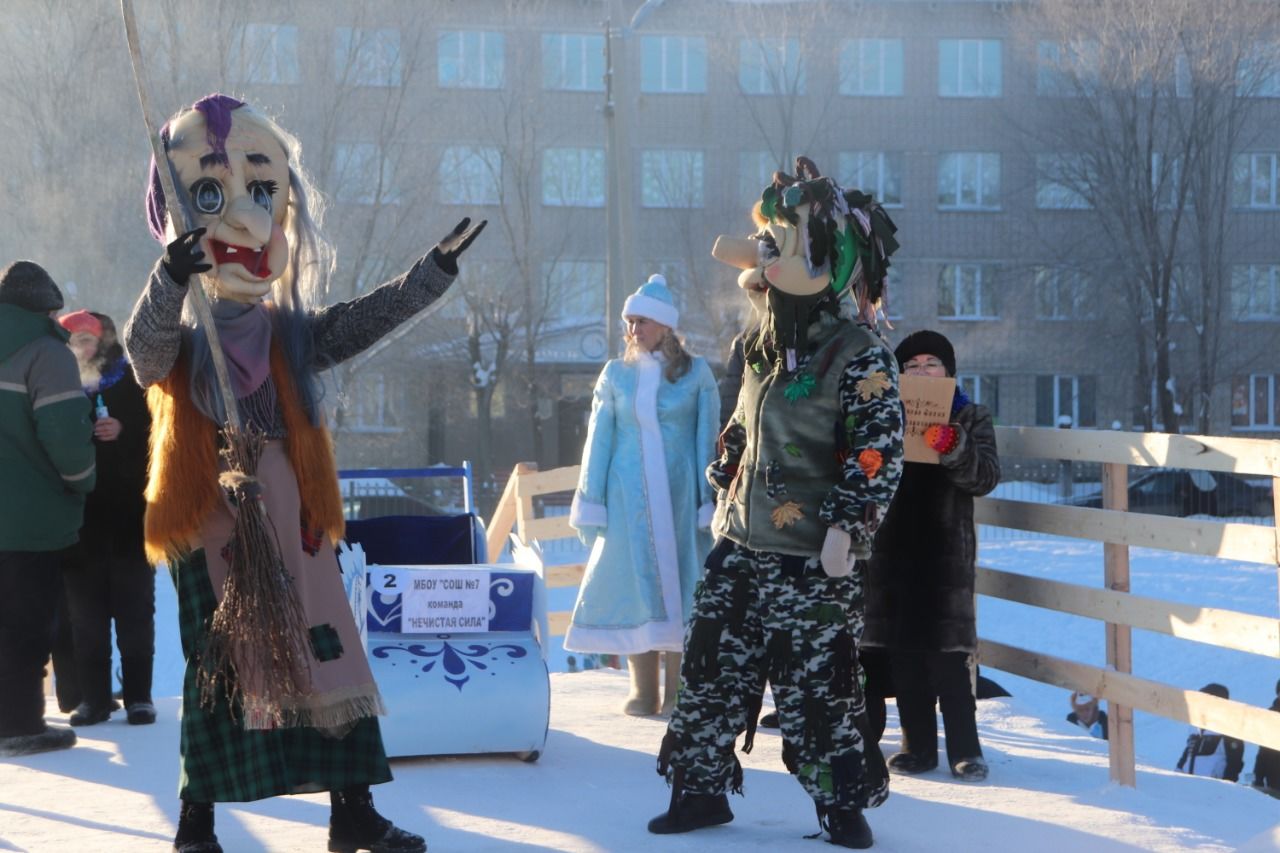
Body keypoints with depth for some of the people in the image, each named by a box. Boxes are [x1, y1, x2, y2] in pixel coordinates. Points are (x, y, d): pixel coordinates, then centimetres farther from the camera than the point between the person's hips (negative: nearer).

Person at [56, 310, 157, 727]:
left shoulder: (132, 384, 4)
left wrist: (123, 432, -16)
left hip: (128, 512, -2)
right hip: (79, 516, 2)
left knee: (133, 607, 0)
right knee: (85, 611, 2)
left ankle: (138, 695, 4)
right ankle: (93, 696, 7)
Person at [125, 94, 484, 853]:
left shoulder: (292, 332, 10)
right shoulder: (177, 340, -2)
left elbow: (366, 320, 9)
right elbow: (144, 344, -23)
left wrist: (436, 270, 1)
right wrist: (171, 282, -42)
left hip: (292, 525, 4)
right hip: (211, 530, -4)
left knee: (326, 655, 3)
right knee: (216, 674, 1)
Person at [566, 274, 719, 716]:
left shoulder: (696, 373, 3)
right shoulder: (616, 374, 8)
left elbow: (707, 440, 3)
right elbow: (599, 440, 10)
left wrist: (707, 499, -3)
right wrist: (591, 501, 6)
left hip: (680, 494, -2)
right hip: (628, 496, 2)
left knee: (681, 584, -2)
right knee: (633, 585, 0)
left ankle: (678, 691, 5)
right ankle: (643, 692, 7)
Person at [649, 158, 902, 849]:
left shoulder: (859, 359, -15)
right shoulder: (763, 348, 8)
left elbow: (880, 454, -18)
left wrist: (846, 528, -22)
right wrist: (725, 492, 20)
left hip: (810, 559, -7)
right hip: (740, 546, 7)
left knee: (817, 682, -1)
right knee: (710, 666, 9)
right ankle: (701, 788, 21)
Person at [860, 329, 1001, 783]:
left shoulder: (971, 418, 7)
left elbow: (985, 477, -6)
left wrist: (952, 447, -25)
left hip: (945, 553, -3)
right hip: (892, 550, 3)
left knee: (947, 653, -6)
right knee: (901, 653, 4)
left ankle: (965, 748, 1)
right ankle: (918, 746, 12)